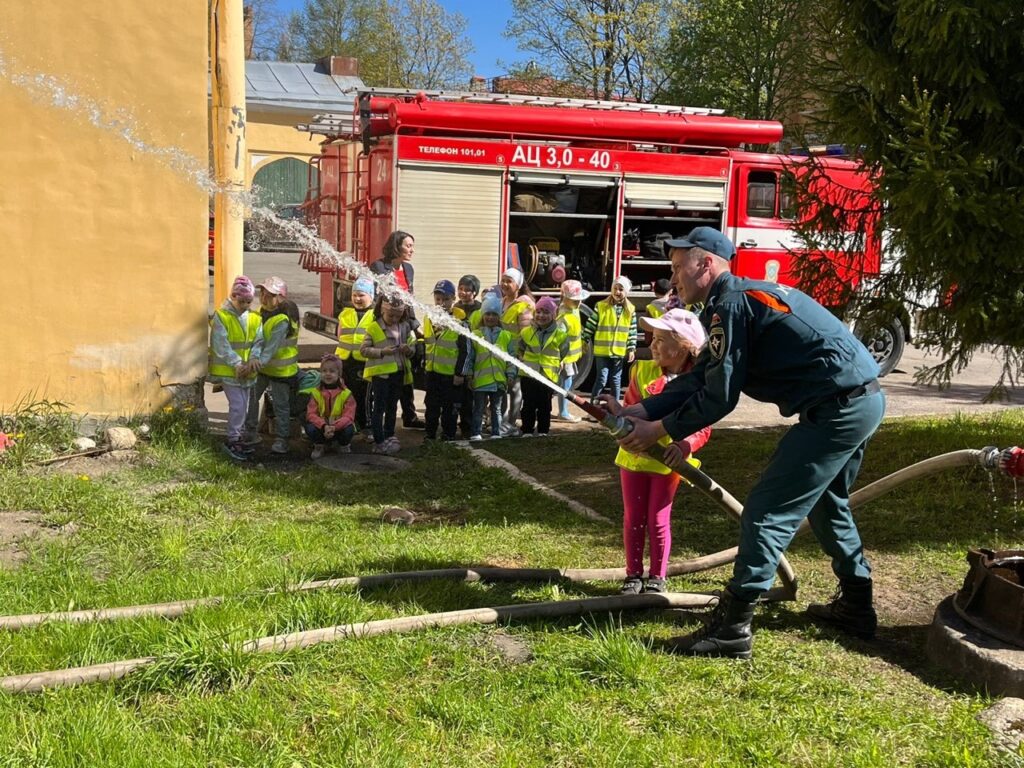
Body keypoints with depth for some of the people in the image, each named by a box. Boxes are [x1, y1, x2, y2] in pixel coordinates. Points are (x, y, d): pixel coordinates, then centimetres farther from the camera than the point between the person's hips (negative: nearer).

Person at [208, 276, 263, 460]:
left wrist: (254, 357, -18)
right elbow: (221, 344, -16)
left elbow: (259, 341, 2)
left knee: (244, 406, 12)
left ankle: (237, 438, 26)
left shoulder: (254, 318, 5)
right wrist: (237, 364, -23)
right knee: (237, 404, -10)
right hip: (227, 369, -6)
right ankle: (233, 440, 2)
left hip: (247, 370, 6)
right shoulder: (221, 316, -11)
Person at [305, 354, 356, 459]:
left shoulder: (346, 394, -9)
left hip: (340, 427, -1)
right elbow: (311, 414, -13)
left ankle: (344, 445, 6)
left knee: (349, 430, -32)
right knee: (310, 429, -30)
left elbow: (348, 417, -19)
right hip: (321, 427, 1)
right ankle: (320, 446, 6)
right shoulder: (316, 393, -4)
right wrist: (324, 426, -33)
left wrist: (334, 427, -38)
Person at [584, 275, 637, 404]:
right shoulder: (601, 306, -6)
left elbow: (632, 332, 6)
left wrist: (631, 349, 2)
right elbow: (590, 326, -1)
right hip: (602, 350, -3)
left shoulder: (630, 310, 1)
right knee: (602, 379, -5)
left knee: (616, 380, 13)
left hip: (619, 351, 3)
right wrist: (585, 341, -2)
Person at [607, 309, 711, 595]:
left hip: (667, 462, -3)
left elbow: (703, 429, -13)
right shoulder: (642, 370, -4)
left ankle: (657, 577, 22)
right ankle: (633, 575, 23)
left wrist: (684, 445, -31)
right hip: (634, 456, 3)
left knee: (658, 520, 7)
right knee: (633, 518, 10)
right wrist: (615, 409, -23)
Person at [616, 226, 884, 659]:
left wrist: (659, 429, -4)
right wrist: (641, 410, 8)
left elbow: (718, 396, -15)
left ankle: (732, 628, -7)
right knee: (825, 502, 26)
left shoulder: (732, 304, -14)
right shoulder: (750, 294, 18)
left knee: (767, 511, -8)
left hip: (838, 409, -11)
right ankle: (855, 606, 38)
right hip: (864, 400, 11)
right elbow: (700, 378, 16)